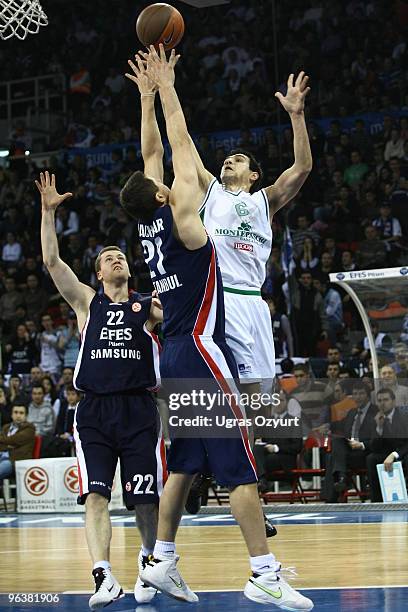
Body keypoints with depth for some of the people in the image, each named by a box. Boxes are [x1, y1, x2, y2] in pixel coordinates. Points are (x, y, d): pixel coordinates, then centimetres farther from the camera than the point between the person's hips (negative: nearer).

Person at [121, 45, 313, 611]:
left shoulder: (148, 224, 8)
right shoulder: (179, 217, -10)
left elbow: (153, 152, 17)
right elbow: (179, 145, -5)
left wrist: (149, 93, 19)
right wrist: (163, 87, 4)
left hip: (174, 356, 9)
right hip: (202, 352, -9)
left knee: (184, 466, 14)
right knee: (240, 468, -9)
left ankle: (161, 560, 16)